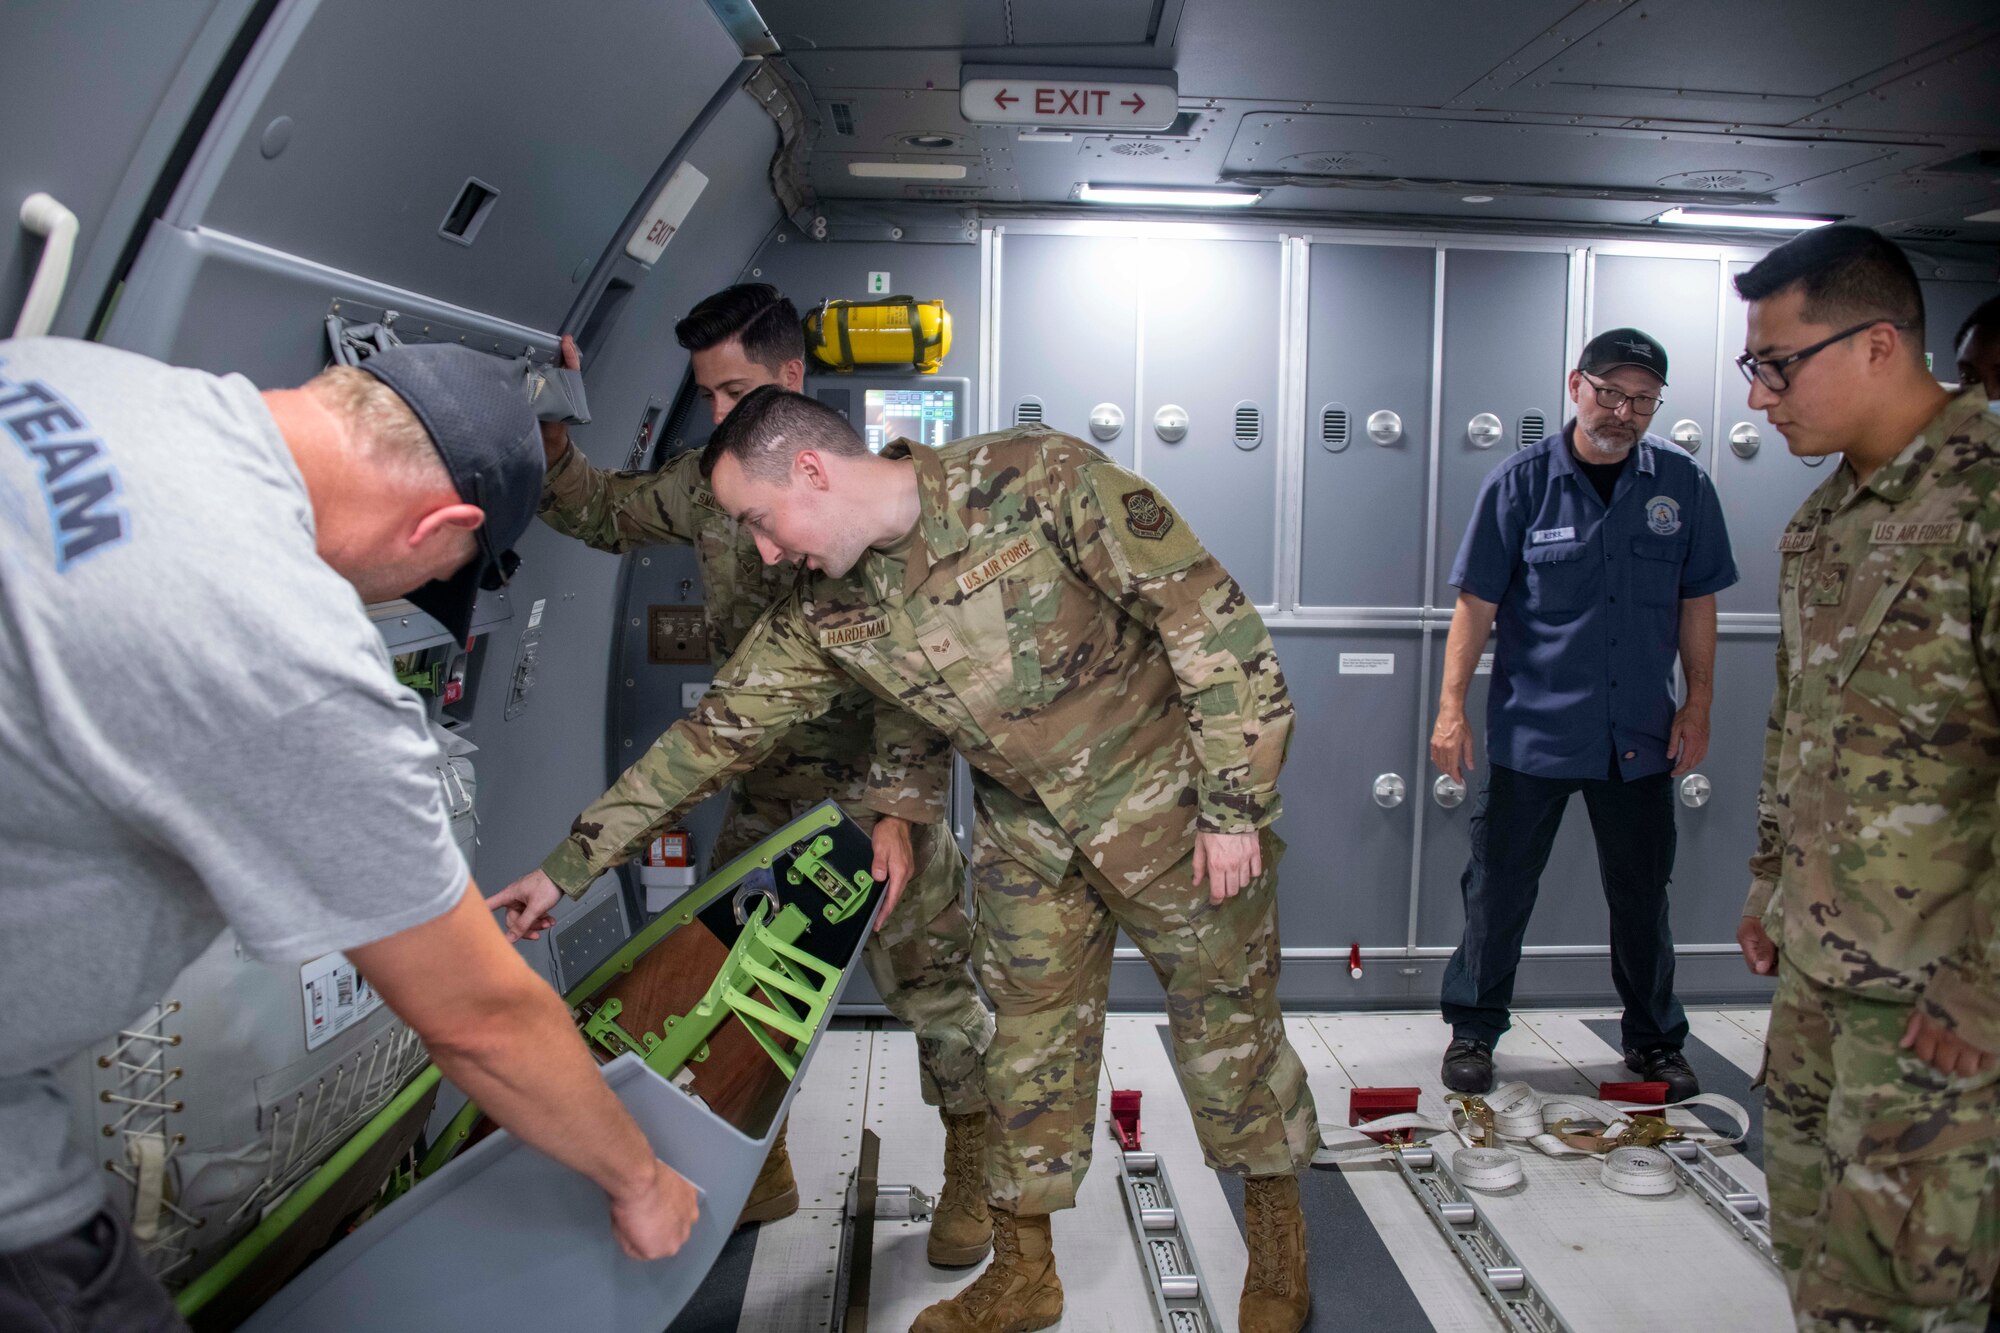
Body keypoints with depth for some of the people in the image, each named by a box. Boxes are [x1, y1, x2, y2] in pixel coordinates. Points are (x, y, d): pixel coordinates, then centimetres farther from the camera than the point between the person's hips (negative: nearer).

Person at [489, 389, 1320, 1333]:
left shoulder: (1039, 481, -25)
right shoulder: (825, 614, -8)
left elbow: (1213, 618, -21)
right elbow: (717, 731, -1)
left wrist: (1234, 804, -19)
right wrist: (566, 866, 1)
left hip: (1164, 797, -4)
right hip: (1025, 830, 4)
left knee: (1226, 1016, 8)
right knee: (1031, 1040, 11)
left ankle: (1278, 1244, 32)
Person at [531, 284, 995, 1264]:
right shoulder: (707, 483, 3)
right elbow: (605, 513, 20)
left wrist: (900, 808, -25)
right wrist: (551, 441, 1)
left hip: (879, 779, -6)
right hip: (766, 785, 6)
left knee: (925, 976, 1)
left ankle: (972, 1171, 23)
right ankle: (760, 1174, 30)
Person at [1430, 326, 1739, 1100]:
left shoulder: (1681, 485, 3)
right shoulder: (1521, 483, -5)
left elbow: (1696, 604, 9)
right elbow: (1476, 604, -4)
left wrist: (1698, 706, 5)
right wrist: (1452, 706, -9)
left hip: (1639, 736, 3)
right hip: (1530, 729, -2)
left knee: (1642, 895, 13)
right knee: (1499, 889, 6)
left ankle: (1654, 1040, 32)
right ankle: (1473, 1031, 23)